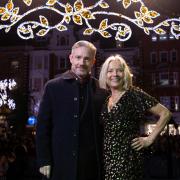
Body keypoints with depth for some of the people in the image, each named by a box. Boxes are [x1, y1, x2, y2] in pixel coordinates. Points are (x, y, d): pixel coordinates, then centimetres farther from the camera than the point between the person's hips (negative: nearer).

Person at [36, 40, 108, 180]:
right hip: (60, 162, -1)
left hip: (92, 163, 1)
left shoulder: (101, 90, 2)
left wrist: (104, 160, 3)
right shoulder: (53, 86, -1)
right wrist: (44, 160, -5)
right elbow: (42, 126, -1)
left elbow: (105, 128, 7)